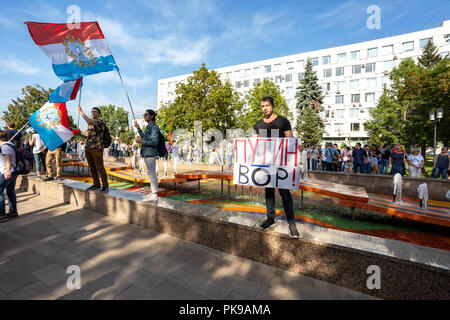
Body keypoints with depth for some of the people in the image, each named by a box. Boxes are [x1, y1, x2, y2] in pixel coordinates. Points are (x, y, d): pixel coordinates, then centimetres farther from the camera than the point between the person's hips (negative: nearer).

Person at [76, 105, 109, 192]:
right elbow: (87, 135, 25)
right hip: (88, 148, 8)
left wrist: (80, 111, -14)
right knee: (92, 167, 10)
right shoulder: (90, 123, 20)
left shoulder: (100, 121, -5)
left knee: (100, 167, -7)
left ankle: (105, 185, 0)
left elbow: (89, 121, -22)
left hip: (96, 148, -8)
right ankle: (96, 184, 19)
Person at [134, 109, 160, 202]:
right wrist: (138, 128, 23)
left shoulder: (154, 127, -12)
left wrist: (141, 141, -16)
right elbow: (145, 138, 27)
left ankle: (155, 196, 0)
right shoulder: (149, 126, 17)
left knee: (152, 173, -6)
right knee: (150, 173, 13)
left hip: (151, 154, -10)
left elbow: (154, 142, -18)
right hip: (147, 153, 10)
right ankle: (152, 193, 23)